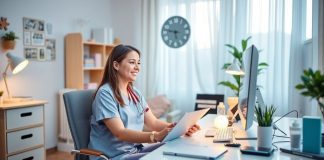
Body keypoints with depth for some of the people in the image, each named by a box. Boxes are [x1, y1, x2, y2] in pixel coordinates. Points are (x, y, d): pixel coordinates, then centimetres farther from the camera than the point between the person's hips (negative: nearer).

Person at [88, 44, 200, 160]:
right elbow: (120, 133, -23)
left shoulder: (135, 93, 10)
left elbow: (153, 122, 5)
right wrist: (156, 136, -36)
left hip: (135, 149, 7)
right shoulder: (105, 93, -15)